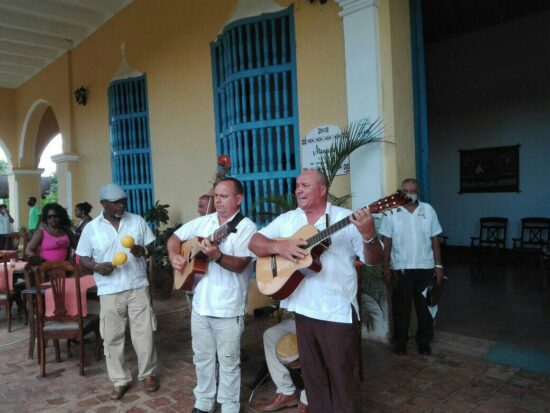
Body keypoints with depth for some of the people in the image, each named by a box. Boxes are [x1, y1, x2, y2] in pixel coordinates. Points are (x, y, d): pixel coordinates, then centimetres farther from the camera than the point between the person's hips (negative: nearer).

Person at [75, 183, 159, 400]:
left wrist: (143, 251, -16)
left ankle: (148, 374, 25)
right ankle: (120, 380, 25)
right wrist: (97, 266, -18)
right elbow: (83, 258, 3)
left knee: (144, 333, 5)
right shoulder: (91, 228, -1)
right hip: (109, 291, 0)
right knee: (112, 337, 8)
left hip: (138, 287, 0)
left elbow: (151, 245, 6)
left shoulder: (138, 221, 2)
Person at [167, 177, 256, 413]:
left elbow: (240, 265, -20)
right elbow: (175, 238, 17)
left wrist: (217, 256, -37)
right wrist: (174, 257, -2)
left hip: (228, 309, -5)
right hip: (200, 304, 6)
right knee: (202, 357, 19)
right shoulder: (202, 222, 7)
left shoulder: (246, 227, -11)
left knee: (228, 362, 8)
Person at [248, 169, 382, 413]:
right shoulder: (286, 220, 7)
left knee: (343, 378, 7)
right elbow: (254, 243, 4)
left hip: (339, 312, -4)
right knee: (313, 376, 18)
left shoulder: (347, 219, -5)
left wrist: (369, 235, -28)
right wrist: (278, 247, -16)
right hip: (303, 310, 4)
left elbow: (372, 259, -6)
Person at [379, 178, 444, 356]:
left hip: (425, 267, 2)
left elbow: (434, 240, 4)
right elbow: (387, 242, -1)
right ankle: (400, 341, 23)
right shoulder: (391, 212, -4)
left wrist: (439, 265, 2)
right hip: (401, 268, -2)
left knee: (425, 306, 11)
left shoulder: (428, 210, 1)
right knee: (401, 307, 7)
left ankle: (424, 341, 27)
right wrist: (386, 266, -4)